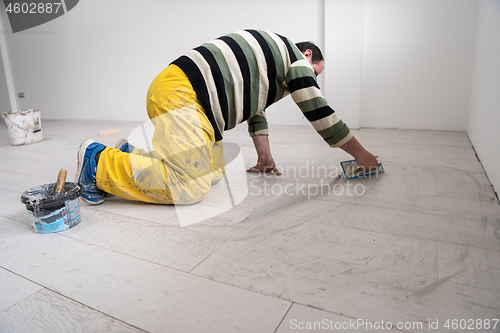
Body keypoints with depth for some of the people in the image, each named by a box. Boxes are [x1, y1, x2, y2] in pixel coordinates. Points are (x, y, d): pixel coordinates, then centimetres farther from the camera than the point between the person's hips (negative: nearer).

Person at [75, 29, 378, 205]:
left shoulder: (271, 60, 31)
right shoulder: (295, 57, 4)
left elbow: (256, 110, 33)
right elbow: (320, 113, 3)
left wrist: (265, 157, 30)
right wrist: (360, 153, 14)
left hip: (174, 92, 10)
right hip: (180, 93, -10)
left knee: (213, 172, 11)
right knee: (189, 187, -18)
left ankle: (131, 155, 12)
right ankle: (99, 162, -10)